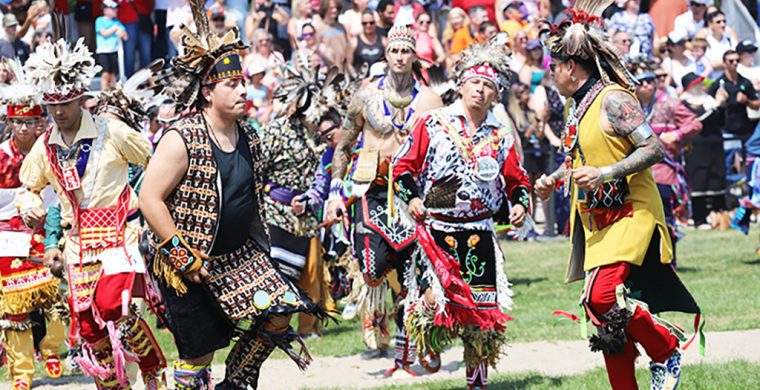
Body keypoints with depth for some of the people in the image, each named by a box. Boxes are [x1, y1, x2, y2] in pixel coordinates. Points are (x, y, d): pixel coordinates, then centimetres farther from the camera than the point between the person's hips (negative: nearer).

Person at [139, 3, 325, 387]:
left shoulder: (248, 138, 3)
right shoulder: (182, 140, -19)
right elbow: (150, 199, -20)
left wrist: (257, 241, 16)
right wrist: (183, 256, -20)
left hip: (241, 254, 7)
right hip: (190, 265, -7)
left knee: (277, 318, -2)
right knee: (198, 354, 0)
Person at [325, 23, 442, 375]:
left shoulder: (430, 101, 4)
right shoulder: (367, 96, 3)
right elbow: (344, 146, 10)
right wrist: (335, 192, 3)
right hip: (372, 191, -1)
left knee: (410, 274, 1)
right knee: (373, 264, -19)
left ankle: (404, 357, 13)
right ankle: (374, 328, 8)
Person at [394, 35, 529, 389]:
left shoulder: (501, 137, 9)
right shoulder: (433, 124, 1)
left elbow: (516, 179, 20)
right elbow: (403, 165, 5)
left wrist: (520, 203, 1)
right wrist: (411, 197, -10)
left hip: (478, 234, 3)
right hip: (435, 228, -3)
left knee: (481, 308, 2)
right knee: (436, 296, -20)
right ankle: (426, 346, 10)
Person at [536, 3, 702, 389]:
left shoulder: (612, 100, -13)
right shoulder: (577, 105, 15)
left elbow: (653, 149, -21)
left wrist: (605, 173, -28)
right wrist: (554, 179, 19)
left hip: (631, 216, -9)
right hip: (597, 223, 9)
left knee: (602, 296, -24)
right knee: (606, 320, 5)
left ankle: (667, 352, -3)